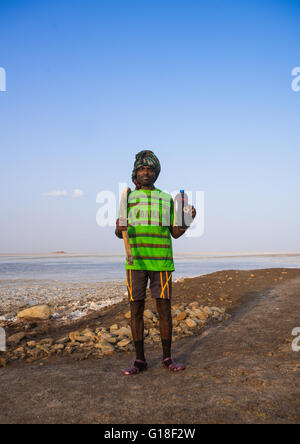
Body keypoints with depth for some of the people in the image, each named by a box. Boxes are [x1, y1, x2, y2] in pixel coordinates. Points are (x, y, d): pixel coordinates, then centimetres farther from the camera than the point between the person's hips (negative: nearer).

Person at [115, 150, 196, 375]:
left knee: (165, 309, 1)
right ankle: (140, 360, 12)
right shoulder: (128, 198, 10)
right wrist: (120, 228, -18)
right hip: (136, 261, 0)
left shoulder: (167, 199, 12)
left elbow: (176, 233, 10)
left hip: (161, 262, 0)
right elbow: (119, 233, 7)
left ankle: (168, 358, 14)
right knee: (136, 310, 1)